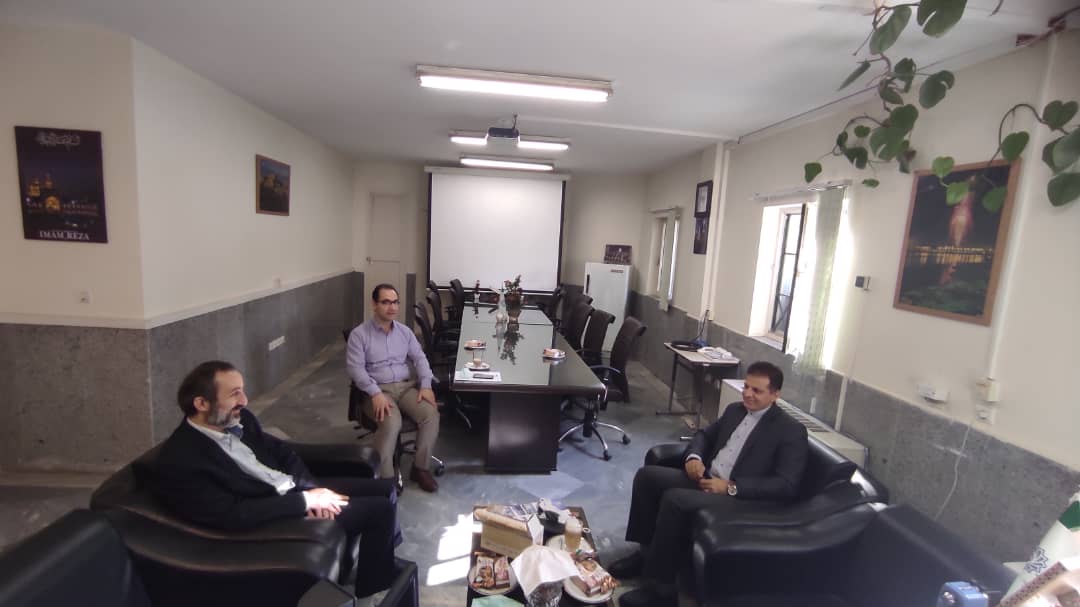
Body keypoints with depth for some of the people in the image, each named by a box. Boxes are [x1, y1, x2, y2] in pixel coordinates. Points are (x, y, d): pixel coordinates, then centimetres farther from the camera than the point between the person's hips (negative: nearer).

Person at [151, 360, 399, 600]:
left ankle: (382, 559, 28)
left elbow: (280, 451, 7)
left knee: (385, 488, 4)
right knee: (381, 508, -12)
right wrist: (306, 500, -23)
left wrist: (311, 488, -10)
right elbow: (232, 515, -26)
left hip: (298, 487, 8)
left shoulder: (238, 418, 1)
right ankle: (374, 588, 12)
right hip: (275, 517, -8)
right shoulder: (179, 462, -21)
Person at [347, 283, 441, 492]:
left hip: (407, 386, 4)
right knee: (391, 424, -33)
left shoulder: (405, 331, 12)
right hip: (378, 390, -4)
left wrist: (426, 385, -10)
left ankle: (420, 468, -2)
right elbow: (355, 368, -10)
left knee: (431, 415, -21)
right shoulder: (359, 334, -2)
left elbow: (419, 358, 8)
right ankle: (383, 478, -15)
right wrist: (375, 393, -24)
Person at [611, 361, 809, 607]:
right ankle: (647, 551, 7)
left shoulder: (791, 431, -7)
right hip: (707, 479, 8)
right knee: (647, 475, -7)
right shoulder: (735, 410, 14)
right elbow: (705, 434, 23)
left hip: (744, 498, -7)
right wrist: (693, 457, -1)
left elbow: (787, 485, -14)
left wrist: (731, 487, -20)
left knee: (675, 499, -29)